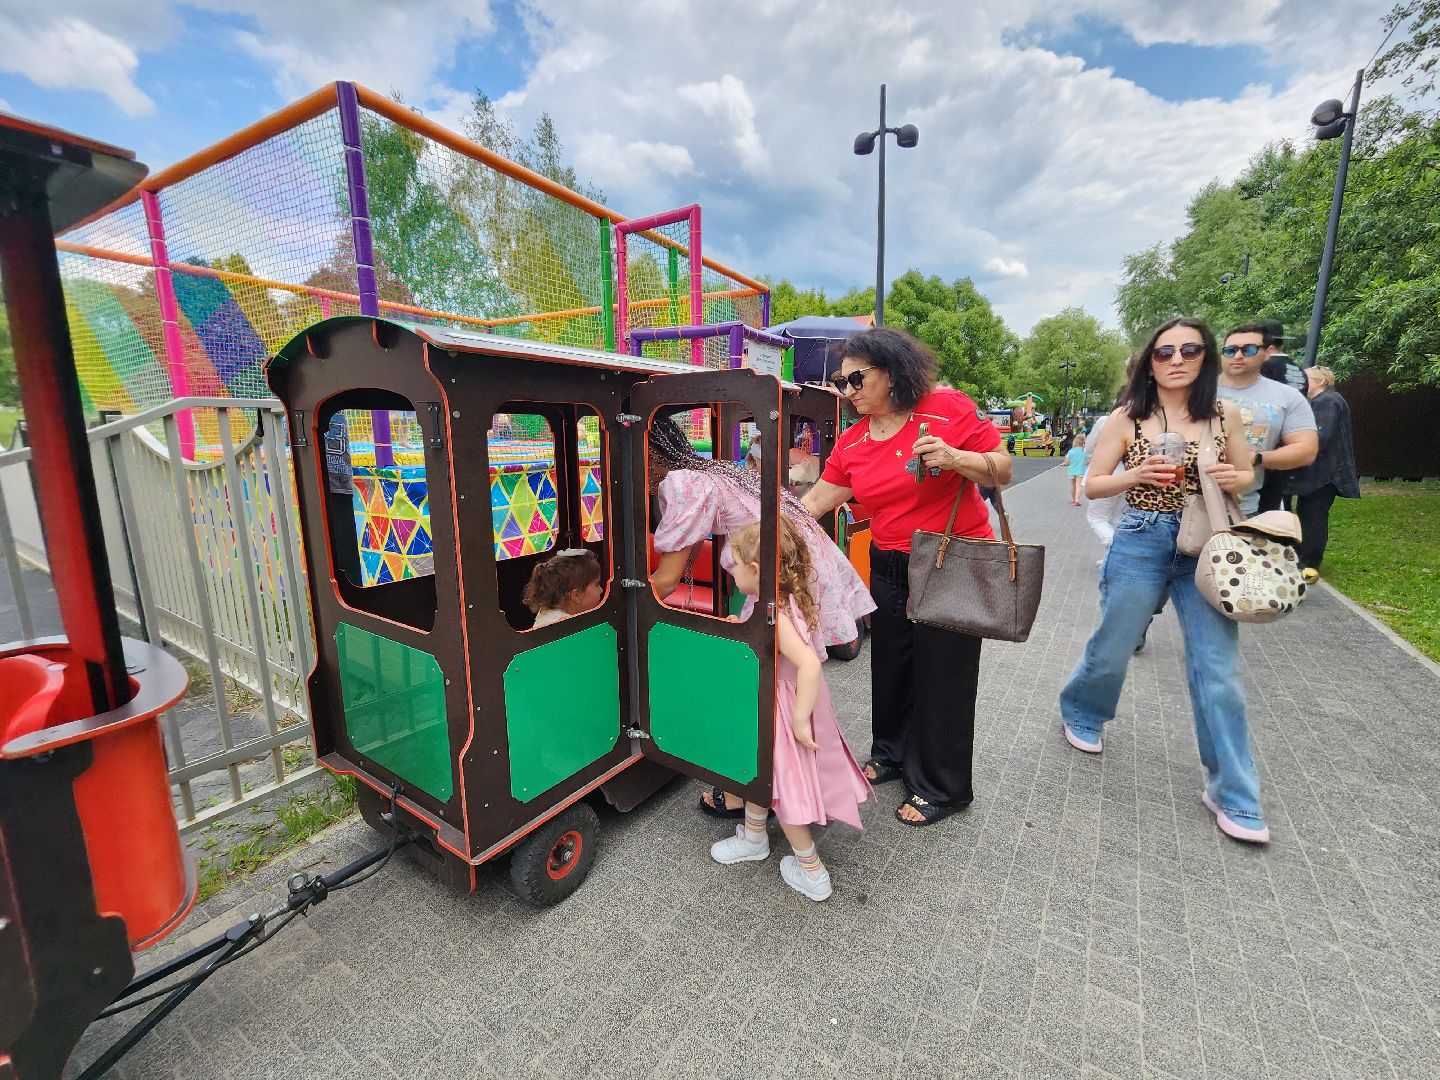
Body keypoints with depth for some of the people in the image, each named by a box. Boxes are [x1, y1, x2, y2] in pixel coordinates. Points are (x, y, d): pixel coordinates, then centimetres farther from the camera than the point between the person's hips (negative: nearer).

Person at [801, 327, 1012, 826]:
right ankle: (892, 753, 42)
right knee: (890, 664, 16)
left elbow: (1003, 470, -8)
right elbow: (813, 503, 2)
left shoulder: (949, 408, -12)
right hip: (889, 568, 5)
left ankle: (941, 787, 27)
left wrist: (955, 458, -26)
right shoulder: (852, 441, 1)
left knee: (942, 673, 6)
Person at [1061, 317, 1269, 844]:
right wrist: (1135, 476, -19)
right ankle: (1079, 713, 41)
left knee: (1218, 670, 1)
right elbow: (1092, 484, 0)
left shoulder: (1225, 414, 4)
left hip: (1206, 547, 2)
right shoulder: (1126, 418, -3)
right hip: (1140, 544, -2)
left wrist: (1234, 479, -10)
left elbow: (1246, 475, 13)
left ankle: (1231, 793, 16)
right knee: (1111, 649, 10)